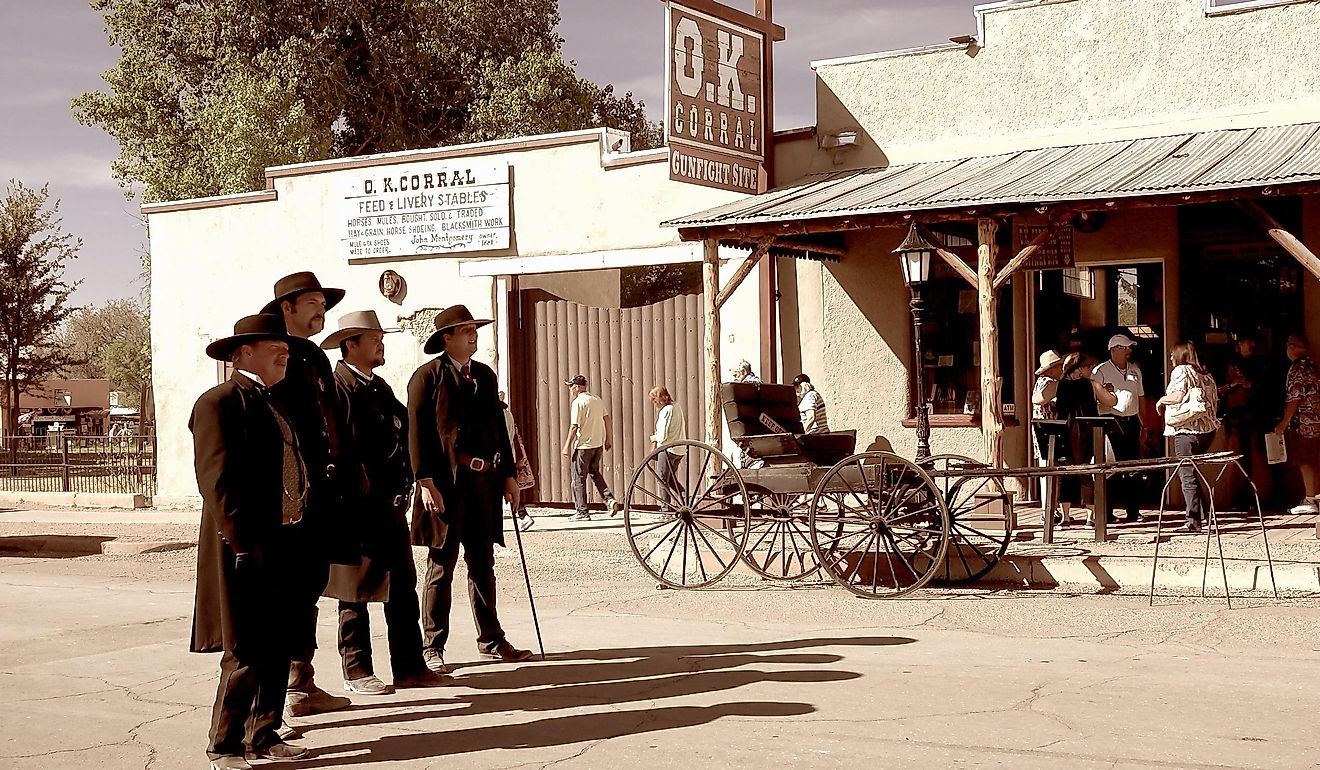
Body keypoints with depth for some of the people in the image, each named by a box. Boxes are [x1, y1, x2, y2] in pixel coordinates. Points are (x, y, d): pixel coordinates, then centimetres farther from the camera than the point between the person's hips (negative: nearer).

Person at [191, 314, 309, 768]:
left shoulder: (273, 405, 19)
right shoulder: (220, 403, -9)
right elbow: (218, 481, -17)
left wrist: (298, 537, 13)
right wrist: (245, 544, -21)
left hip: (285, 547, 9)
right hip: (247, 550, -9)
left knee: (277, 649, 12)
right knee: (247, 655, -4)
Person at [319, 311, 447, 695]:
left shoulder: (381, 387, 17)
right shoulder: (336, 387, -10)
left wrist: (402, 490, 6)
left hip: (391, 504, 8)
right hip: (357, 505, -8)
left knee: (403, 585, 9)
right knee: (356, 589, 1)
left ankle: (409, 667, 15)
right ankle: (356, 671, 10)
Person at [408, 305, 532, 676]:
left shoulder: (486, 375, 16)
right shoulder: (428, 376, -4)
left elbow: (498, 426, 18)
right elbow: (418, 432, -10)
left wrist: (508, 475, 13)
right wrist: (426, 481, -17)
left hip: (484, 481, 6)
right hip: (447, 482, -6)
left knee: (483, 565, 14)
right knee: (441, 568, 0)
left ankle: (490, 639, 22)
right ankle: (432, 647, 7)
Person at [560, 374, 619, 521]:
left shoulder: (578, 402, -13)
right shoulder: (597, 400, 9)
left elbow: (574, 427, -16)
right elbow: (607, 419, 11)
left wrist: (567, 446, -10)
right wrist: (608, 440, 18)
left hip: (583, 445, -7)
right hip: (598, 444, 7)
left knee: (579, 479, 3)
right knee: (595, 473, 23)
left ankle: (582, 512, 5)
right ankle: (610, 500, 7)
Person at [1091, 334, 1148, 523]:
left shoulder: (1135, 370, 16)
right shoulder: (1101, 371, -3)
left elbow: (1141, 398, 21)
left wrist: (1143, 425, 19)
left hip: (1132, 422, 6)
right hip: (1111, 421, -6)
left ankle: (1134, 511, 13)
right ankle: (1106, 512, 0)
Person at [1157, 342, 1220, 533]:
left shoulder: (1180, 370, -4)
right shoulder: (1206, 374, 17)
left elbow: (1177, 396, -18)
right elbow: (1216, 403, 16)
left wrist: (1162, 399, -1)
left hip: (1187, 429, -8)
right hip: (1207, 429, 8)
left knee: (1187, 475, -7)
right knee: (1191, 473, 17)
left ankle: (1194, 521, -12)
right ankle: (1200, 516, 17)